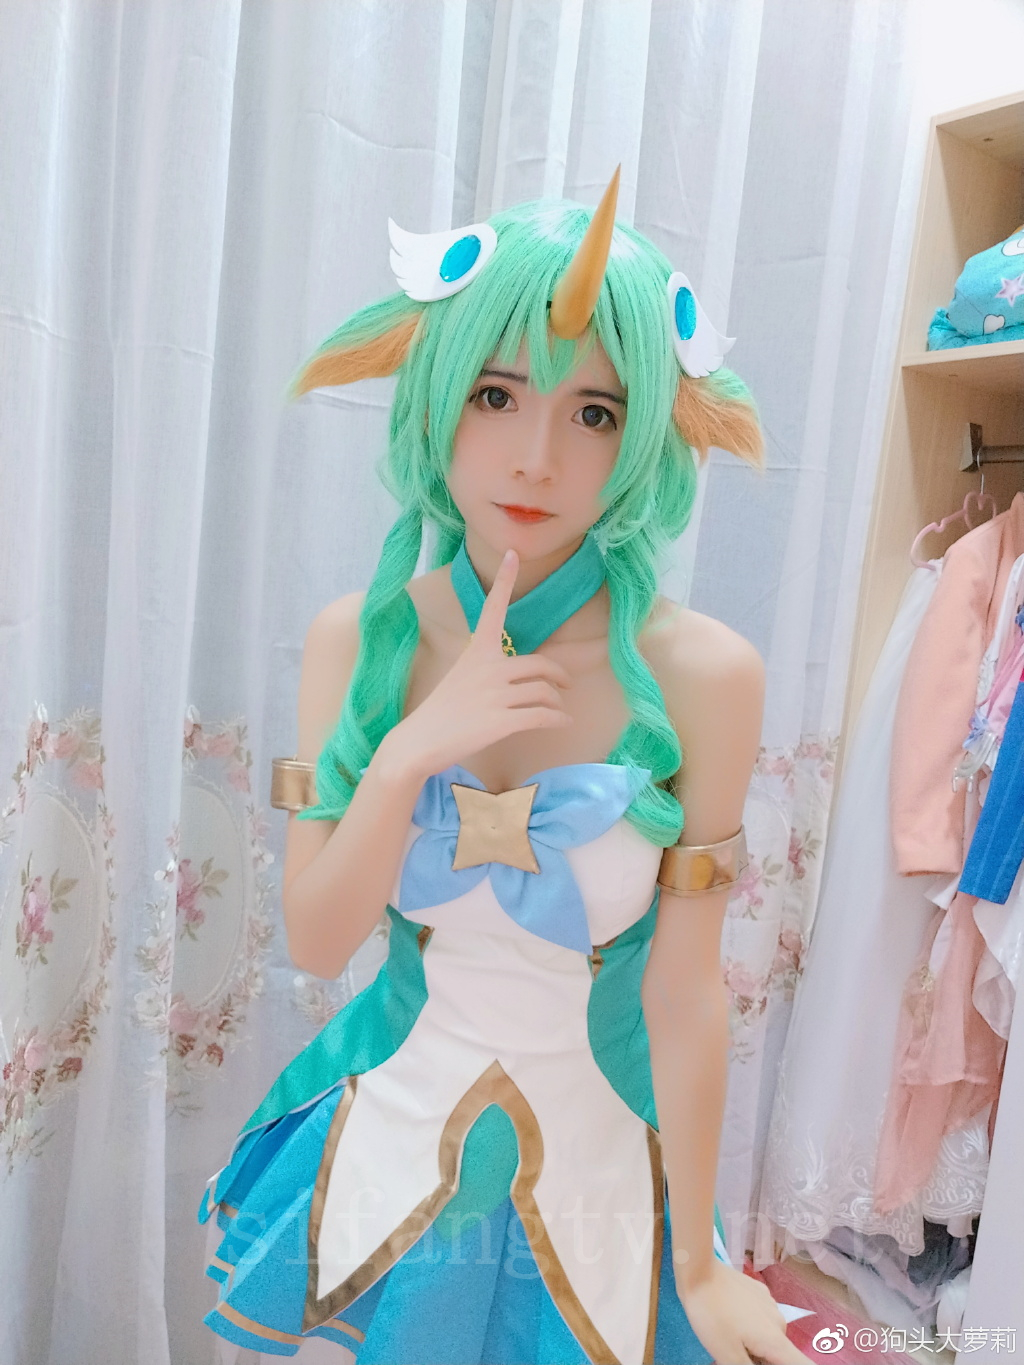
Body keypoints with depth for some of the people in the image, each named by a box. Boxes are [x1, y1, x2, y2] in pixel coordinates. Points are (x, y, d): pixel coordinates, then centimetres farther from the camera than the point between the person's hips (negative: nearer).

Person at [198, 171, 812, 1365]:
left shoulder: (699, 674, -22)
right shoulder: (359, 640, -13)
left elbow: (685, 997, -15)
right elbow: (314, 941, -11)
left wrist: (699, 1269, -5)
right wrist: (409, 753, -27)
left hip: (595, 1165, -2)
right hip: (395, 1136, 2)